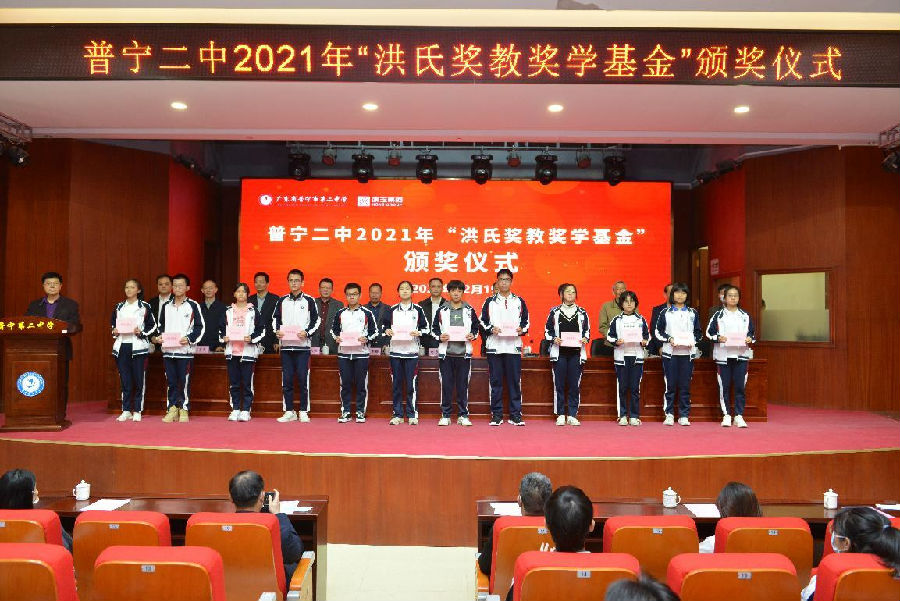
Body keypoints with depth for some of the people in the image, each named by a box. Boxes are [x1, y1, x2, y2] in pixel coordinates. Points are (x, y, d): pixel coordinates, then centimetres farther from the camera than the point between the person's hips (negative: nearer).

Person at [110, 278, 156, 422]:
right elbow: (112, 324, 21)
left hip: (138, 346, -3)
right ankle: (126, 411, 11)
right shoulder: (119, 307, 14)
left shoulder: (145, 307, 3)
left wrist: (141, 332, -13)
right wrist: (114, 331, 0)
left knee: (138, 380, -2)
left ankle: (137, 411, 5)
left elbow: (152, 325, 3)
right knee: (125, 380, 5)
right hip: (121, 346, 3)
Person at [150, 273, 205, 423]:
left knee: (184, 381, -2)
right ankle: (172, 409, 14)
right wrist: (159, 336, 3)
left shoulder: (193, 305, 0)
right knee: (171, 381, 7)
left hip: (185, 350, -4)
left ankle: (184, 410, 7)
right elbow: (160, 325, 21)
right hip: (168, 350, 4)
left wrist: (189, 339, -15)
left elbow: (200, 327, -2)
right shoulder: (166, 306, 14)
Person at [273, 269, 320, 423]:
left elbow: (316, 320, 2)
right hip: (285, 345, 3)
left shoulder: (309, 300, 3)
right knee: (286, 380, 4)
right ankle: (289, 411, 12)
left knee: (303, 379, -3)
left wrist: (307, 332, -13)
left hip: (302, 345, -3)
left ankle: (303, 412, 5)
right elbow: (275, 318, 17)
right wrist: (276, 331, -2)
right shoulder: (282, 300, 12)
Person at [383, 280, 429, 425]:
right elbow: (385, 325, 16)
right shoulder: (393, 309, 10)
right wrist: (387, 330, -5)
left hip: (412, 351, -2)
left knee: (412, 384, -4)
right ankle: (397, 414, 10)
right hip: (395, 350, 2)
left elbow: (425, 327, 7)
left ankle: (412, 414, 5)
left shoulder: (418, 309, 6)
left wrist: (419, 333, -12)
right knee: (396, 384, 3)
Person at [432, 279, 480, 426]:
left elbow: (476, 327, 15)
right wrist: (439, 337, -9)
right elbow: (434, 329, 10)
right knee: (446, 384, 1)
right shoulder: (441, 310, 7)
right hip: (446, 353, 0)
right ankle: (445, 415, 9)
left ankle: (463, 415, 11)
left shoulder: (469, 310, 9)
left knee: (463, 384, 2)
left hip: (464, 353, 0)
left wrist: (473, 335, -5)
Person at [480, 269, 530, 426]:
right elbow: (482, 321, 9)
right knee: (495, 381, 2)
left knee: (515, 381, -1)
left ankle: (515, 414, 6)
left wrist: (522, 329, -7)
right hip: (494, 345, 0)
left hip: (514, 345, 0)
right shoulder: (490, 301, 10)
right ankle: (496, 415, 9)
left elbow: (526, 320, 13)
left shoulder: (519, 301, 12)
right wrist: (491, 329, -9)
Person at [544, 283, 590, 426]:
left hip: (576, 352, 1)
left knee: (575, 385, -1)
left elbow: (587, 330, 14)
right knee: (559, 384, -1)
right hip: (559, 352, -1)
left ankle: (572, 415, 6)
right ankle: (560, 415, 7)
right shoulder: (555, 311, 7)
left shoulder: (582, 312, 11)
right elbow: (547, 330, 8)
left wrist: (585, 339, -6)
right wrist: (554, 339, -10)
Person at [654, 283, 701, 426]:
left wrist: (692, 341, -5)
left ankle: (684, 416, 7)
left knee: (685, 385, 1)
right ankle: (669, 415, 6)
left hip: (688, 352, 1)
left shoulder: (693, 313, 11)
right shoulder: (665, 313, 6)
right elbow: (658, 331, 5)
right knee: (670, 384, -1)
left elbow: (698, 332, 13)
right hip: (670, 352, -1)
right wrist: (669, 339, -10)